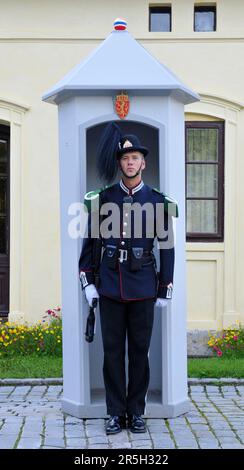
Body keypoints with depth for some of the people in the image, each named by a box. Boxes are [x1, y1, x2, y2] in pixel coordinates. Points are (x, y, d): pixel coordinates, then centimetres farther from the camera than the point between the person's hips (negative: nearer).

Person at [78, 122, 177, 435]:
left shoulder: (157, 200, 2)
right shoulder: (103, 198, 4)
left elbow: (167, 247, 4)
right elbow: (90, 241, 7)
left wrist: (165, 289, 2)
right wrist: (87, 281, 1)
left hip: (143, 286, 0)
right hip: (110, 285, 1)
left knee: (139, 350, 6)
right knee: (112, 350, 5)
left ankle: (136, 412, 18)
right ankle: (115, 412, 15)